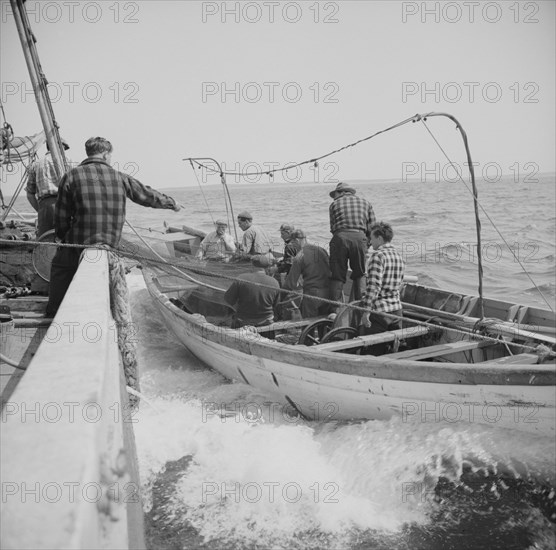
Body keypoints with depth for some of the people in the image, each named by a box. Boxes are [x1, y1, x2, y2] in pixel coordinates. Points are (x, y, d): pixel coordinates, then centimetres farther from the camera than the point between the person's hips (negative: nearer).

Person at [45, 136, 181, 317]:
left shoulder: (72, 176, -3)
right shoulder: (120, 178, 4)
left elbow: (61, 218, -2)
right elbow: (148, 196, 17)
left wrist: (62, 238, 17)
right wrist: (172, 203, 35)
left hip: (76, 248, -2)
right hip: (109, 248, 2)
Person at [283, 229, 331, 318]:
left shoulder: (299, 257, -8)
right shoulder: (322, 250, 9)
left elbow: (291, 281, -8)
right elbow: (330, 269, 13)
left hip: (311, 294, -5)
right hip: (327, 293, 6)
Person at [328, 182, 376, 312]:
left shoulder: (334, 204, 19)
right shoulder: (365, 202, 22)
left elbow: (333, 228, 12)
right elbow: (372, 228, 15)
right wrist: (367, 244, 22)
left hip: (340, 237, 0)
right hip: (359, 237, 1)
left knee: (337, 276, 6)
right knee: (360, 274, 15)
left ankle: (335, 308, 4)